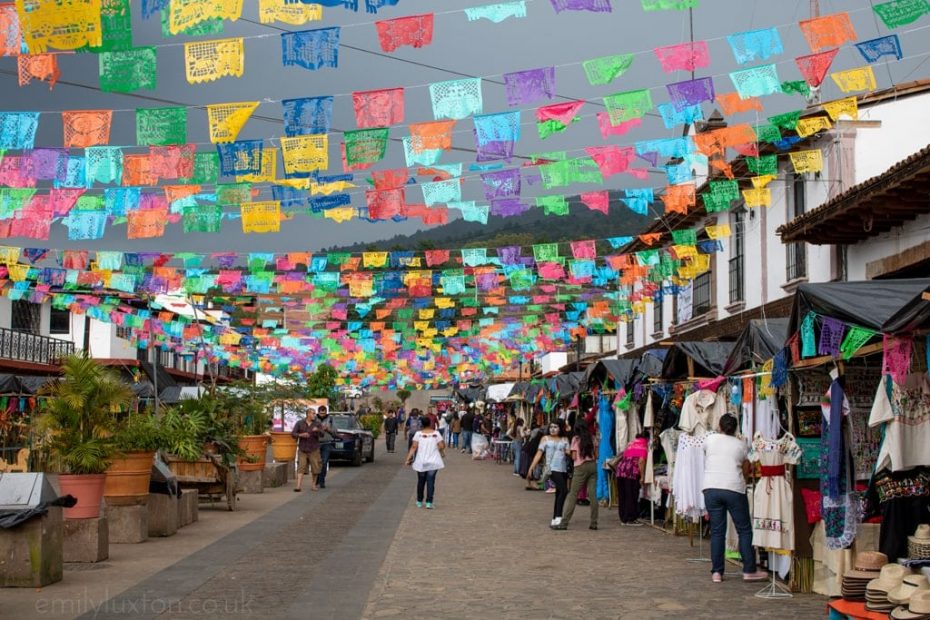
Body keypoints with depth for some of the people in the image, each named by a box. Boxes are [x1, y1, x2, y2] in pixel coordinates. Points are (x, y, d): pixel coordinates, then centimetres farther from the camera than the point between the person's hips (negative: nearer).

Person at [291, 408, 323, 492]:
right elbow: (293, 434, -2)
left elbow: (322, 434, -15)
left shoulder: (317, 424, 1)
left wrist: (317, 430, -37)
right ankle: (298, 486, -13)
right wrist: (301, 435, -21)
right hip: (302, 449, -1)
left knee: (315, 468, 3)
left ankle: (313, 485, 18)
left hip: (314, 449, 1)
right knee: (301, 468, -8)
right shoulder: (300, 423, 3)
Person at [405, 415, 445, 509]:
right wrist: (442, 452, 16)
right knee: (431, 482, 0)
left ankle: (419, 502, 24)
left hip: (421, 462, 1)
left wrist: (409, 458, -6)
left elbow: (414, 447, -8)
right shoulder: (436, 433, -3)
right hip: (433, 462, -1)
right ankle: (429, 502, -8)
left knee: (421, 481, 15)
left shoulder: (418, 433, -3)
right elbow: (442, 446, -6)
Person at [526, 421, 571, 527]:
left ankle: (555, 519, 15)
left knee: (559, 494, 7)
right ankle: (558, 517, -19)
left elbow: (569, 453, 7)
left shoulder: (564, 440, 15)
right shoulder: (545, 439, 8)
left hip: (564, 469, 4)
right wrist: (530, 469, -3)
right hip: (553, 469, -4)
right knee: (563, 490, -21)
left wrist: (568, 453, -17)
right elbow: (539, 454, 3)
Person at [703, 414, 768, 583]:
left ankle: (716, 572, 5)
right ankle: (749, 571, 7)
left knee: (717, 531, 6)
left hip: (711, 488, 1)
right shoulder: (741, 445, 9)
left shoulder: (710, 439, 9)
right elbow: (746, 471, 12)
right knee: (744, 530, 7)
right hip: (734, 489, -1)